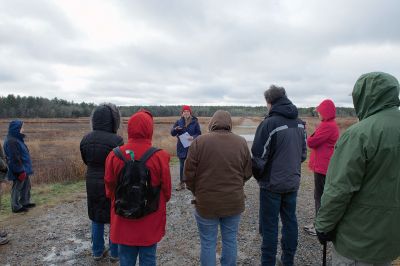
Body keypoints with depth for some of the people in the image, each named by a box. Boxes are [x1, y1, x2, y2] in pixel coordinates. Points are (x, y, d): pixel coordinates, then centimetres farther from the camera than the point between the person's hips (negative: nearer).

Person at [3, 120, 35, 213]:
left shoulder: (16, 139, 8)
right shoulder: (11, 141, -22)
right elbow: (14, 158, -23)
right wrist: (20, 171, -22)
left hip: (24, 168, 10)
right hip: (19, 170, -10)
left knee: (26, 185, 20)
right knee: (17, 187, 4)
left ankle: (25, 202, 33)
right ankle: (16, 207, 17)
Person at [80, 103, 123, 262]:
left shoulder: (86, 139, -4)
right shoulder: (116, 140, -22)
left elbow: (86, 161, 9)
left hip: (92, 183, 5)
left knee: (96, 218, 20)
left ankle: (97, 251, 34)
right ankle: (115, 253, 27)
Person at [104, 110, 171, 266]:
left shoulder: (114, 156, -14)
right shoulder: (160, 156, -21)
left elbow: (109, 186, -2)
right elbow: (166, 188, -9)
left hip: (123, 219, 2)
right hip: (150, 221, -2)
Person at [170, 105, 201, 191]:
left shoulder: (195, 122, -2)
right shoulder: (178, 122, 3)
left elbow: (199, 133, -1)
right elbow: (172, 133, 0)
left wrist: (193, 137, -22)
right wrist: (175, 129, -23)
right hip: (181, 147, 2)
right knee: (182, 166, 10)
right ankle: (182, 183, 20)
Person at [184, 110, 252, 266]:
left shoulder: (199, 142, -12)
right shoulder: (241, 142, -3)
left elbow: (189, 173, -8)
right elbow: (247, 173, 2)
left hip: (206, 203, -2)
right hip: (234, 202, 3)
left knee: (208, 244, 13)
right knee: (230, 241, 19)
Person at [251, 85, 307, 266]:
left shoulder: (269, 123, -19)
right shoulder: (300, 123, 3)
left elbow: (258, 158, -17)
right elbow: (303, 154, 11)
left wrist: (258, 176, -1)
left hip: (272, 184, -6)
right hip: (293, 182, 7)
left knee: (269, 226, 6)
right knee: (290, 220, 18)